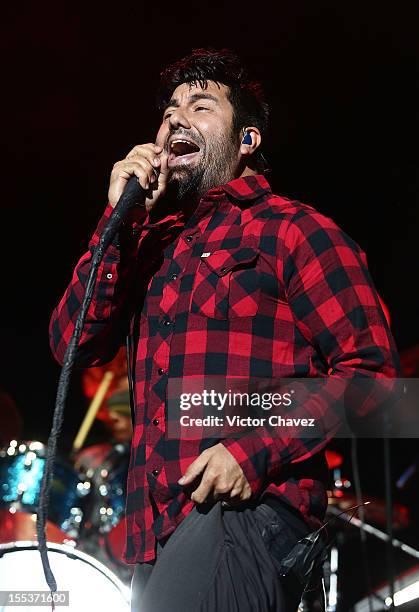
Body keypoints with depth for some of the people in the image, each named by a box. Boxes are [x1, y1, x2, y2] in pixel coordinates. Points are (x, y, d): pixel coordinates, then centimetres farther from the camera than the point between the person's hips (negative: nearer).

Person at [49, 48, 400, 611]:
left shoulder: (291, 229, 3)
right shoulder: (152, 243, 21)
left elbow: (370, 368, -4)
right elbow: (74, 345, 10)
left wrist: (254, 453, -16)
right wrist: (120, 216, 3)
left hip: (250, 507, -6)